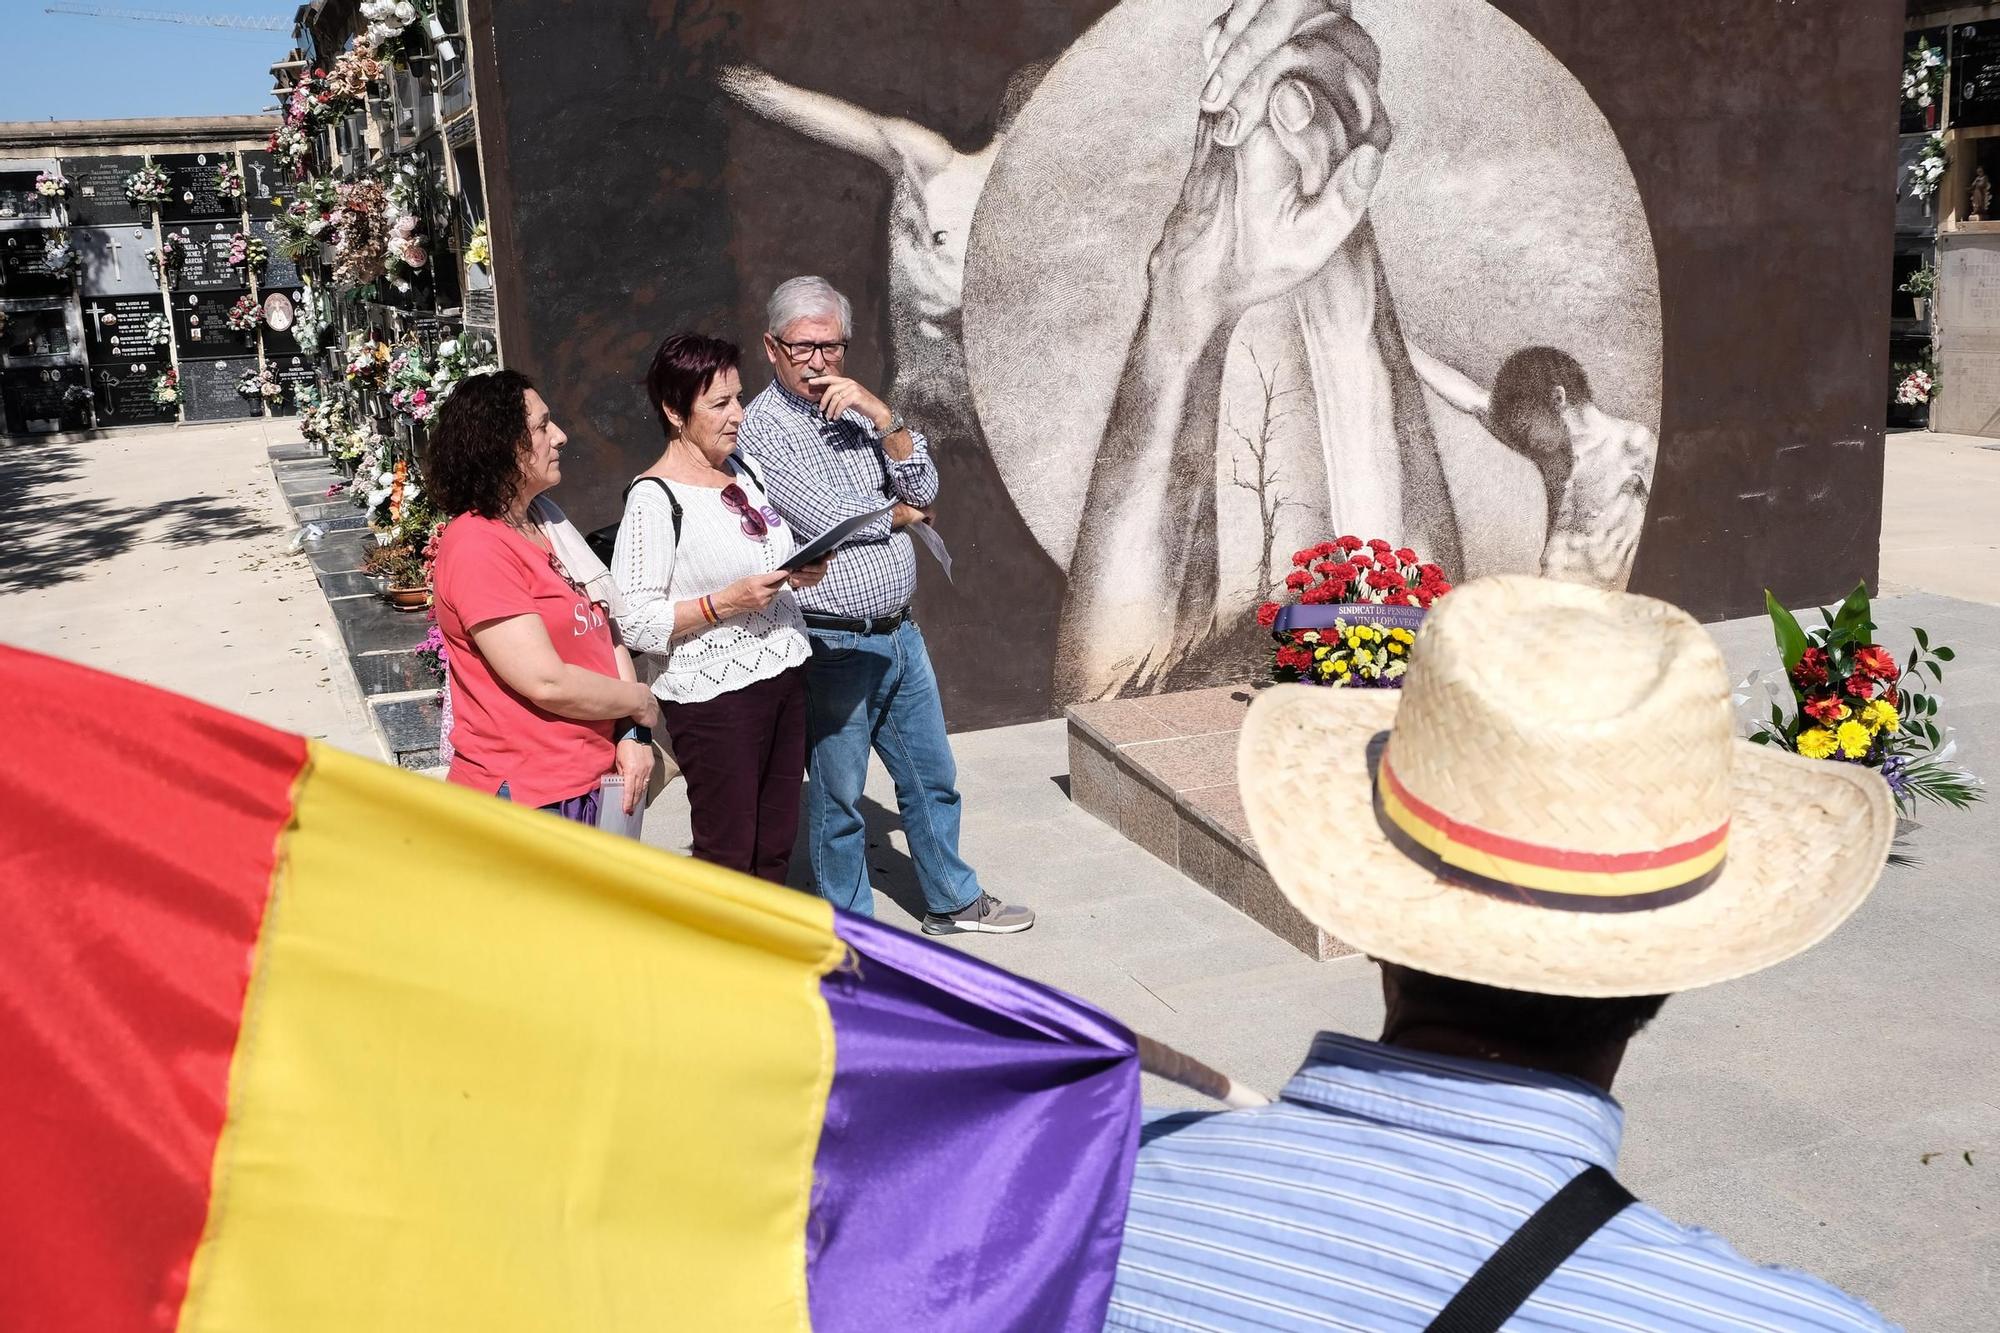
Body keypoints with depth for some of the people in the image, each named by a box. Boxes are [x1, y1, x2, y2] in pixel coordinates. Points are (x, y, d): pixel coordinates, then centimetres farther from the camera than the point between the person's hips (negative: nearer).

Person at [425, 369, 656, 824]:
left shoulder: (547, 523, 10)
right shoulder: (476, 548, -18)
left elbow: (606, 629, 9)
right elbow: (547, 683, -22)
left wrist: (632, 734, -3)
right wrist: (641, 702, -7)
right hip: (524, 797, -8)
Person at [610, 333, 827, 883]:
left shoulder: (742, 469, 10)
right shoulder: (654, 498, -15)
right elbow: (634, 622, -18)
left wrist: (800, 572, 4)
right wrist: (726, 602, -24)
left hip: (782, 676, 8)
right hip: (713, 697, -8)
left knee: (775, 849, 14)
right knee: (727, 857, 2)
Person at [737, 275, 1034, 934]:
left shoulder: (858, 411, 9)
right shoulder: (762, 427, -13)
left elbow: (924, 488, 1)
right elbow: (828, 521, -21)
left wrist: (882, 415, -14)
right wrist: (904, 512, -3)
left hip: (899, 632, 7)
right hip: (833, 645, -7)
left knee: (931, 777, 19)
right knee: (838, 799, 8)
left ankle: (952, 899, 37)